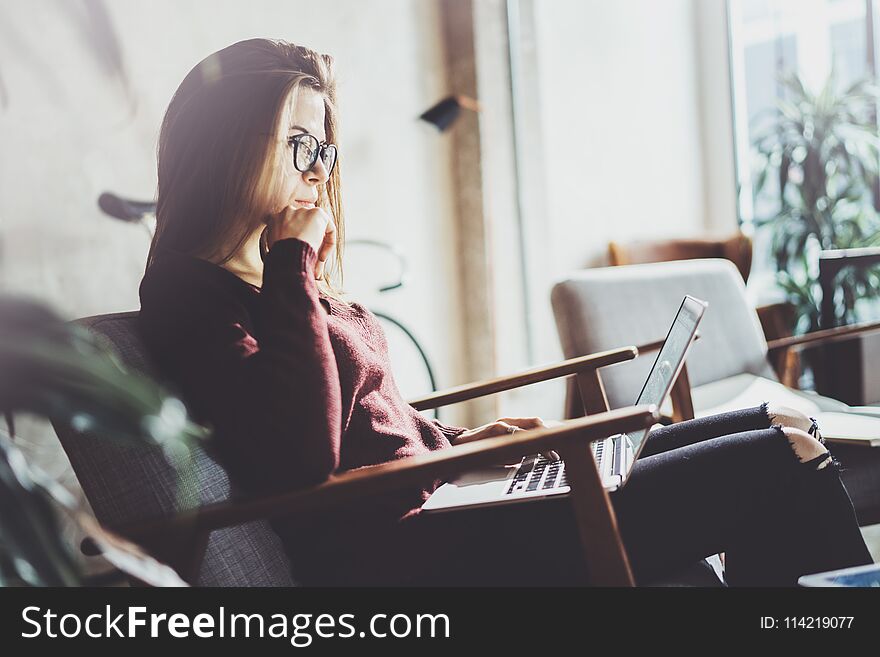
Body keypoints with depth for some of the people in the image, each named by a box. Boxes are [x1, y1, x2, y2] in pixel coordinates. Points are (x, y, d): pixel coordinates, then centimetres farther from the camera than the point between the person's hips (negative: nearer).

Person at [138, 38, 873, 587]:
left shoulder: (265, 277, 17)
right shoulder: (193, 296, -12)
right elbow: (305, 456, -27)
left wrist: (458, 439, 8)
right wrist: (295, 263, -18)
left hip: (432, 493, 10)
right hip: (409, 551, -10)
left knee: (779, 425, 10)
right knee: (779, 460, -9)